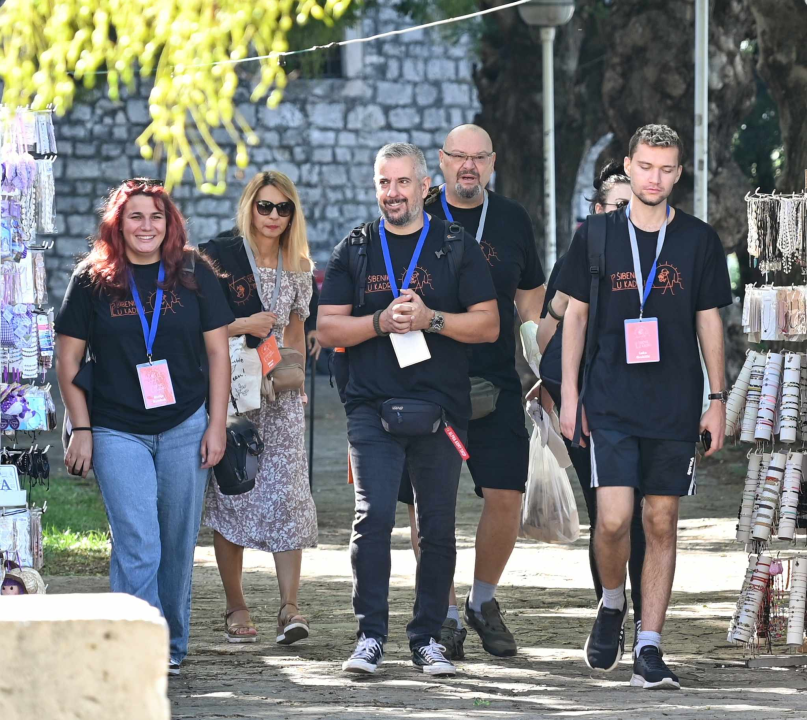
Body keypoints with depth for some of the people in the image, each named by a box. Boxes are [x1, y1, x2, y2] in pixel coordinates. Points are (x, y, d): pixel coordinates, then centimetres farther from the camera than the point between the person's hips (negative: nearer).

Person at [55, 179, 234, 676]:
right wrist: (81, 429, -1)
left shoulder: (194, 275, 3)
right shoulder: (92, 280, 0)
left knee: (178, 546, 7)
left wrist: (217, 424, 2)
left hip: (185, 428, 2)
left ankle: (172, 648, 20)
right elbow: (68, 360, 4)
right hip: (117, 432, -2)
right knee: (138, 547, -12)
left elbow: (217, 352, 7)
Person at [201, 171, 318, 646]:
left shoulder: (298, 268, 12)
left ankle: (290, 607, -12)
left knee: (287, 495, -8)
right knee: (230, 496, -2)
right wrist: (243, 327, -13)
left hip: (280, 394, 3)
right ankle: (236, 609, 5)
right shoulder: (220, 257, -3)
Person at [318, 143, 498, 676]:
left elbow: (488, 325, 3)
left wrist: (430, 318, -12)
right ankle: (371, 636, -7)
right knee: (373, 517, -12)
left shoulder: (456, 248, 7)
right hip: (372, 407, 0)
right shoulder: (355, 251, 10)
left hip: (440, 409, 0)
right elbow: (328, 329, 7)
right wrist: (381, 321, -10)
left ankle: (428, 638, 12)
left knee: (438, 528, 3)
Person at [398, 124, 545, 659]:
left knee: (506, 495, -6)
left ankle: (484, 600, 16)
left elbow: (530, 298, 19)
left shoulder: (512, 220, 9)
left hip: (496, 380, 2)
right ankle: (445, 614, 11)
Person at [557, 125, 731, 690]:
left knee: (662, 523, 1)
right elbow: (575, 314, 9)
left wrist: (717, 400, 5)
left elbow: (710, 321, 9)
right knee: (614, 519, -12)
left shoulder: (699, 240, 5)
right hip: (611, 403, -1)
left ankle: (649, 650, 6)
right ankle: (612, 605, 17)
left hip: (676, 407, 1)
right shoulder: (597, 235, 4)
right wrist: (569, 394, 4)